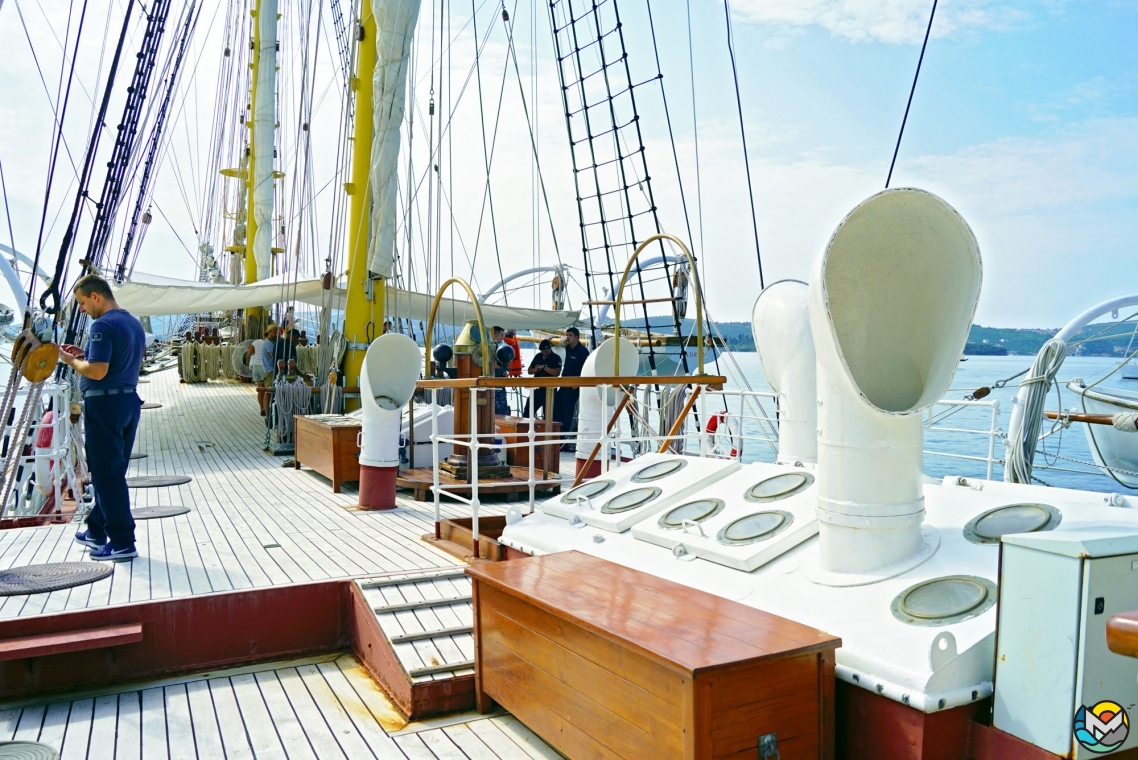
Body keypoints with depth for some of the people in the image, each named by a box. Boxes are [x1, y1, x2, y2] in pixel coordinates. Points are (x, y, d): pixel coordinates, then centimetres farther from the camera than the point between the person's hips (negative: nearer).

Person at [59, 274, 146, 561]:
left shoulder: (102, 325, -15)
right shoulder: (134, 323, 13)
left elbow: (97, 371, -23)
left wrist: (72, 361, -4)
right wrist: (85, 355, 15)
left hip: (104, 403, -9)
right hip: (129, 400, 9)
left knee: (106, 474, -2)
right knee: (112, 472, 18)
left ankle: (122, 542, 1)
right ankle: (97, 531, 31)